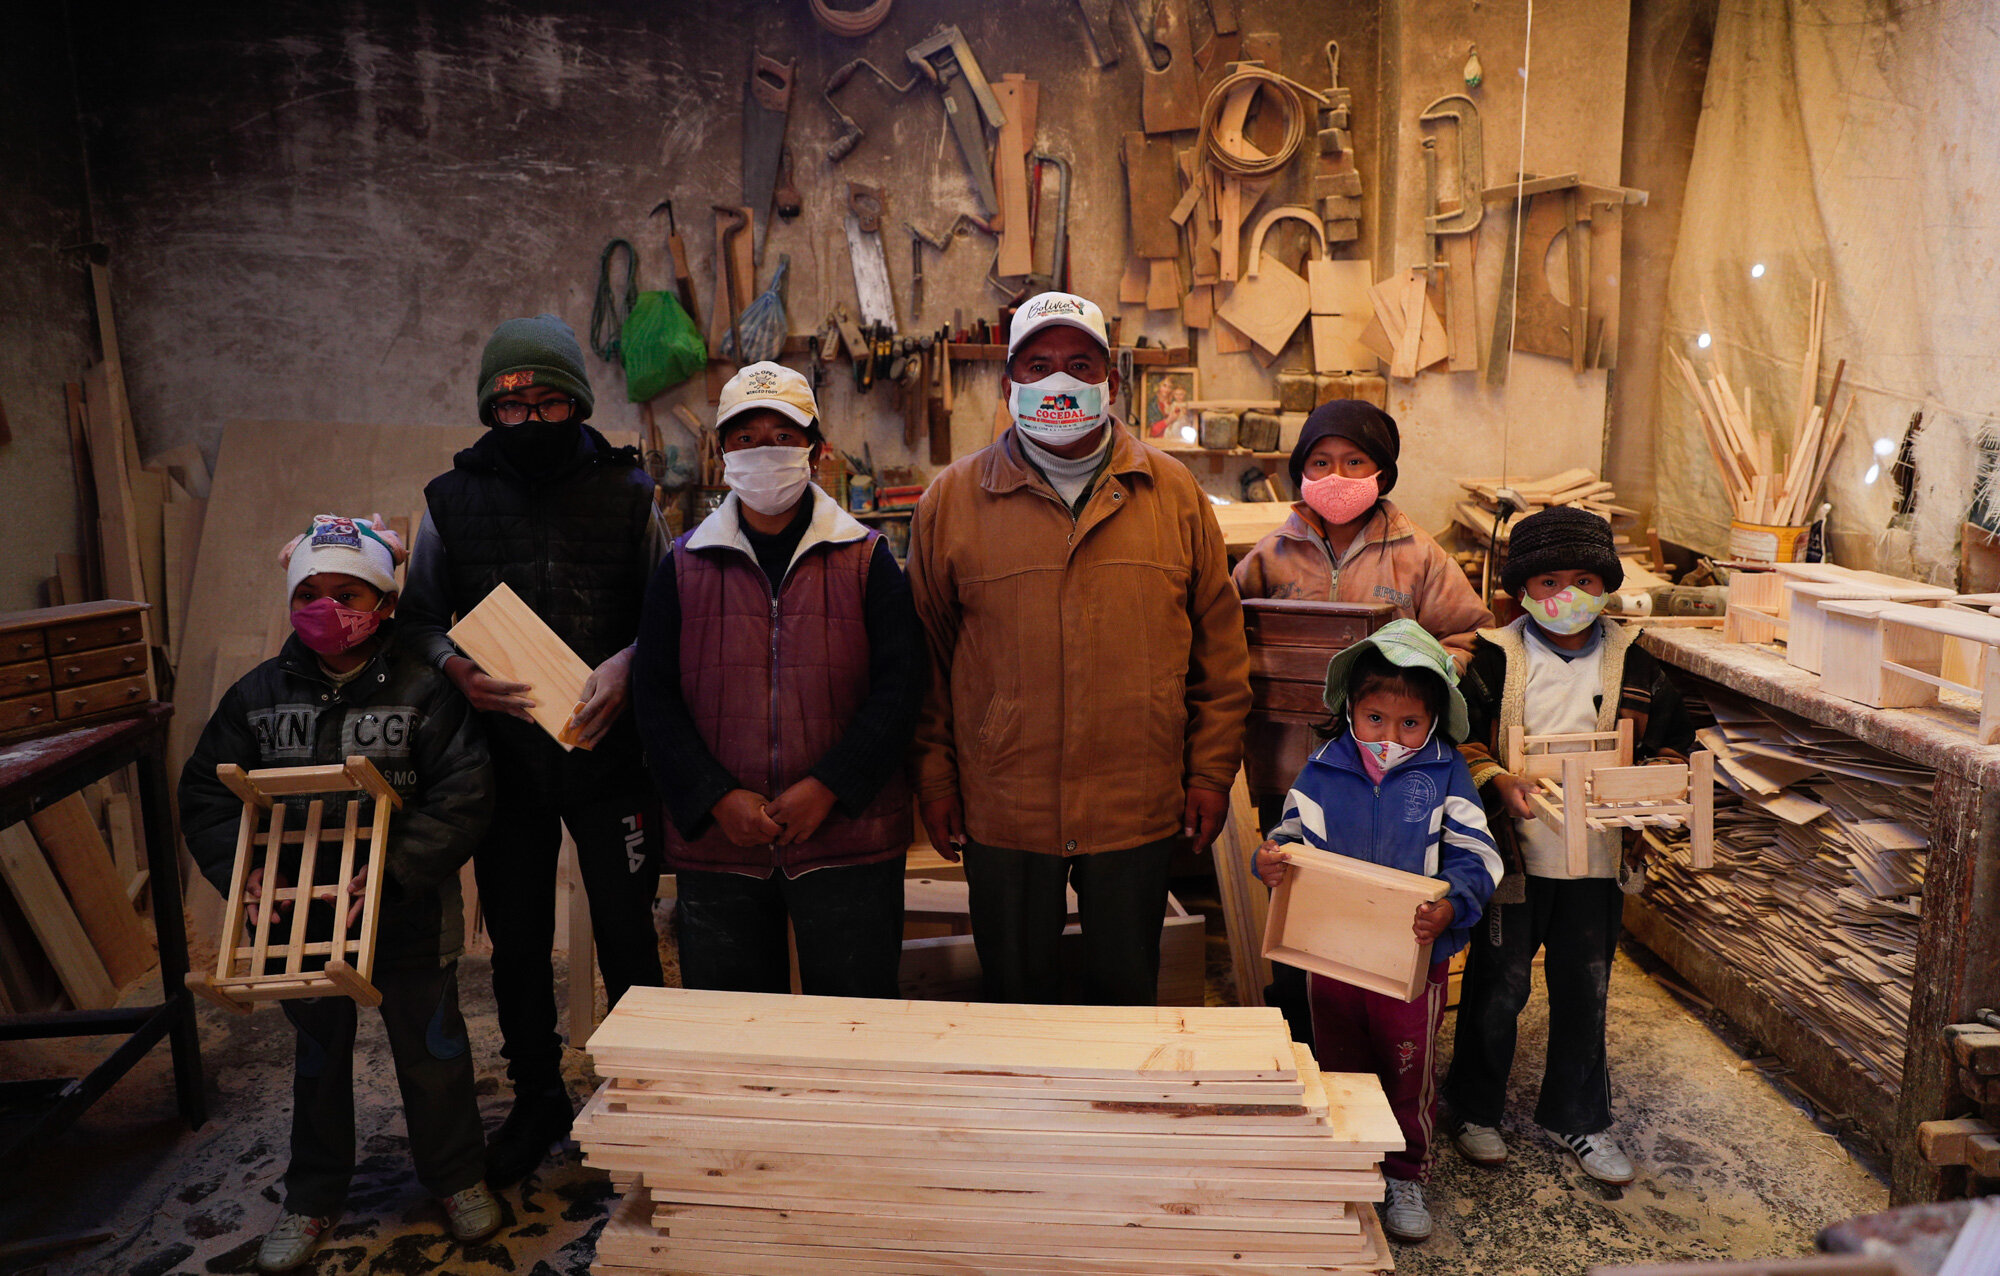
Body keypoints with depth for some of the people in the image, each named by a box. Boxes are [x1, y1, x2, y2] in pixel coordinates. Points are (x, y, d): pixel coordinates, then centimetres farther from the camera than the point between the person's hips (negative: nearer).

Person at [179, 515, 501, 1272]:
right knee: (317, 1054, 21)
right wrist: (241, 868, -11)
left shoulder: (423, 689, -13)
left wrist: (398, 864, -26)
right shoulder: (259, 694, 0)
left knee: (431, 1050, 13)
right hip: (300, 917, 3)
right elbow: (205, 795, 5)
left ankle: (456, 1175, 34)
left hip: (407, 917, -3)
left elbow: (464, 794, -16)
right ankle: (312, 1197, 40)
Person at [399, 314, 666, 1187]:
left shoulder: (626, 492, -2)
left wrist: (626, 663, -19)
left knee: (627, 936, 7)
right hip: (504, 761, 2)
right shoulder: (453, 499, 2)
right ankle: (537, 1100, 35)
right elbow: (420, 615, 8)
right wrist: (455, 668, -13)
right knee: (516, 945, 15)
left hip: (609, 755, -2)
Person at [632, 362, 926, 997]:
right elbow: (654, 697, 3)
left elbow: (901, 683, -4)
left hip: (848, 840, -1)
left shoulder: (865, 558, 3)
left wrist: (827, 789, -13)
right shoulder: (684, 567, 7)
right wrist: (719, 798, -10)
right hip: (716, 845, 2)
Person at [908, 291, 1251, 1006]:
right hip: (1000, 811, 0)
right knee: (1017, 996, 15)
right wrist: (933, 777, 1)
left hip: (1140, 810, 1)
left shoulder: (1173, 493, 3)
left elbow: (1219, 644, 6)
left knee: (1128, 997, 17)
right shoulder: (952, 499, 0)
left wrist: (1212, 770, 3)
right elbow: (924, 654, 3)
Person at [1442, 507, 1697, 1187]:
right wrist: (1495, 780, -22)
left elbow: (1673, 741, 12)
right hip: (1512, 852, -3)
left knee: (1585, 990, 14)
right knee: (1499, 988, 8)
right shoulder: (1494, 658, -6)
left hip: (1597, 855, 3)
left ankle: (1576, 1115, 34)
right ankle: (1476, 1110, 28)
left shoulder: (1633, 665, 3)